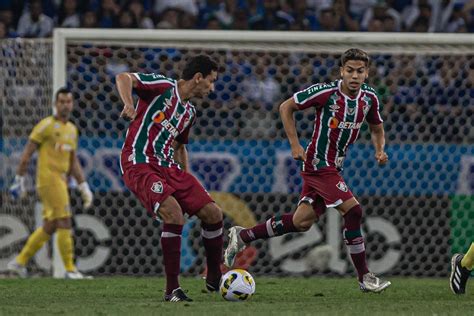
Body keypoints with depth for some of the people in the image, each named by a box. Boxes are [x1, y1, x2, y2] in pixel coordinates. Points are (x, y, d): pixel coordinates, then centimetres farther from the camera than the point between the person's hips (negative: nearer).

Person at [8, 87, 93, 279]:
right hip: (48, 179, -9)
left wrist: (84, 188, 15)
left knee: (49, 227, 9)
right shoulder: (46, 125, -7)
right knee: (64, 223, -11)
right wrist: (19, 181, -8)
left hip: (60, 182, 9)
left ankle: (19, 262, 17)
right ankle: (70, 269, -8)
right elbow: (27, 153, -6)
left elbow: (73, 163, 21)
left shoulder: (72, 129, 17)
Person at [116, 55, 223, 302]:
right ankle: (172, 289, -18)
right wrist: (129, 104, -38)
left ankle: (214, 278, 19)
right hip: (140, 165, -8)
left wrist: (187, 182, 24)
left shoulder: (189, 112, 18)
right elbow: (123, 77, -19)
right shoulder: (162, 87, -6)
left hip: (168, 168, 8)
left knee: (213, 213, 1)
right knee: (174, 214, -27)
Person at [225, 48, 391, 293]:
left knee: (302, 222, 11)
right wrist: (294, 144, -11)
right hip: (320, 164, -8)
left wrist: (380, 150, -2)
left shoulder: (369, 98, 1)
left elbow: (377, 128, 19)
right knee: (353, 210, -17)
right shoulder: (326, 92, -17)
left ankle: (242, 236, 27)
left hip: (333, 166, 8)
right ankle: (364, 277, -8)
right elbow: (286, 107, -6)